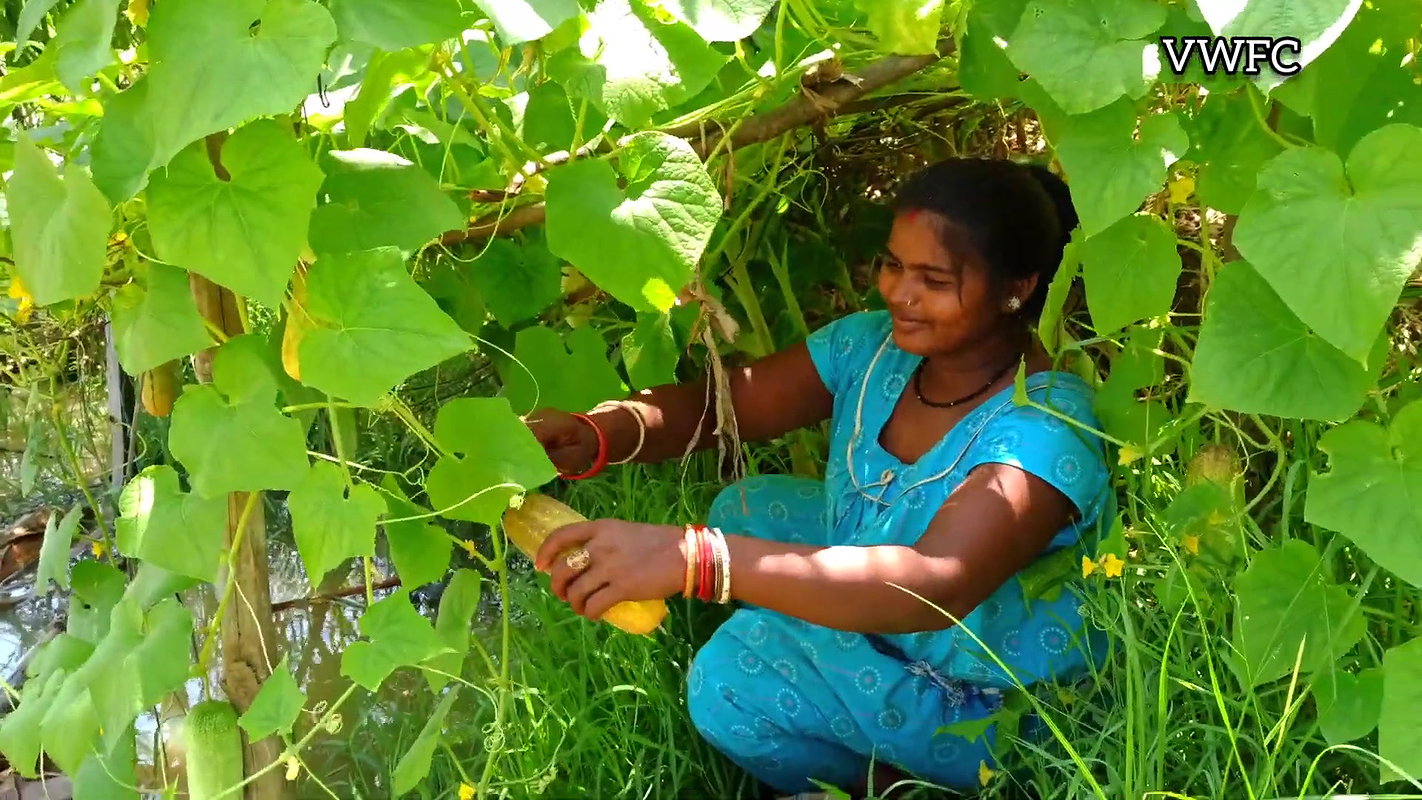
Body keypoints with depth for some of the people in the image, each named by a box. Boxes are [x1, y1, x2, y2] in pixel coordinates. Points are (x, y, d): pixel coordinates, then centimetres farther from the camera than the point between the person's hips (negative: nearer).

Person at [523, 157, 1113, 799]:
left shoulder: (1048, 428, -32)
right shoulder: (874, 346, -10)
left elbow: (939, 584, -48)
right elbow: (718, 403, -8)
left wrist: (694, 558, -58)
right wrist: (596, 434, -33)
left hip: (988, 711, -8)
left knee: (732, 677, -21)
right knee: (748, 508, 3)